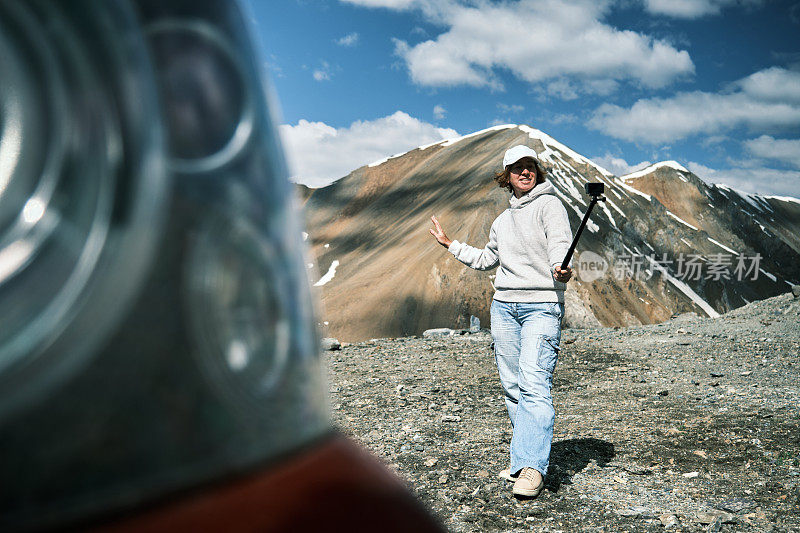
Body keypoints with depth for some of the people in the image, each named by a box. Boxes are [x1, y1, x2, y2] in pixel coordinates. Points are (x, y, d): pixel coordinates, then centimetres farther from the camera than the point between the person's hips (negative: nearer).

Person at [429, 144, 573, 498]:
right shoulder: (503, 220, 19)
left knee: (533, 384, -18)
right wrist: (449, 244, 35)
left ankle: (532, 468, -20)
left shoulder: (549, 204, 0)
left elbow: (560, 244, -15)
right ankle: (525, 457, 15)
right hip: (504, 306, 7)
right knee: (512, 387, 6)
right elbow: (486, 260, 32)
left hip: (542, 306, -6)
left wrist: (561, 269, -37)